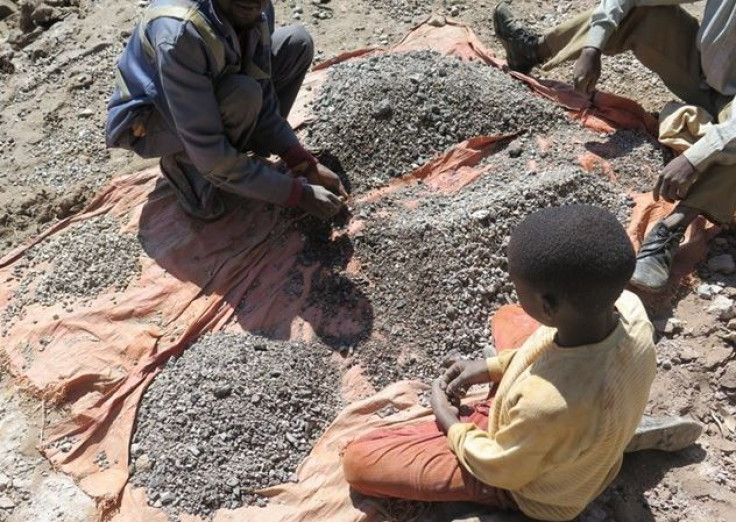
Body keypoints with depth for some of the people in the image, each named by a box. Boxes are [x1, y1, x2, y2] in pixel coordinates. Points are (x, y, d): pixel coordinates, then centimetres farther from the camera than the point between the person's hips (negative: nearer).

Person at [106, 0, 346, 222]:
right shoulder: (178, 34, -39)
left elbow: (264, 104, -11)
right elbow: (210, 156, -37)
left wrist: (304, 163, -21)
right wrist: (297, 192, -32)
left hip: (207, 95, 7)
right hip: (143, 122, -6)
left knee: (296, 42, -7)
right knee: (243, 95, -35)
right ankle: (183, 164, -7)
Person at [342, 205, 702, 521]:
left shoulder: (548, 403, -44)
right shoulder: (628, 306, -25)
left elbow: (500, 469, -22)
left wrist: (448, 421, -5)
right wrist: (493, 367, -2)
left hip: (535, 491, -6)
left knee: (359, 459, -8)